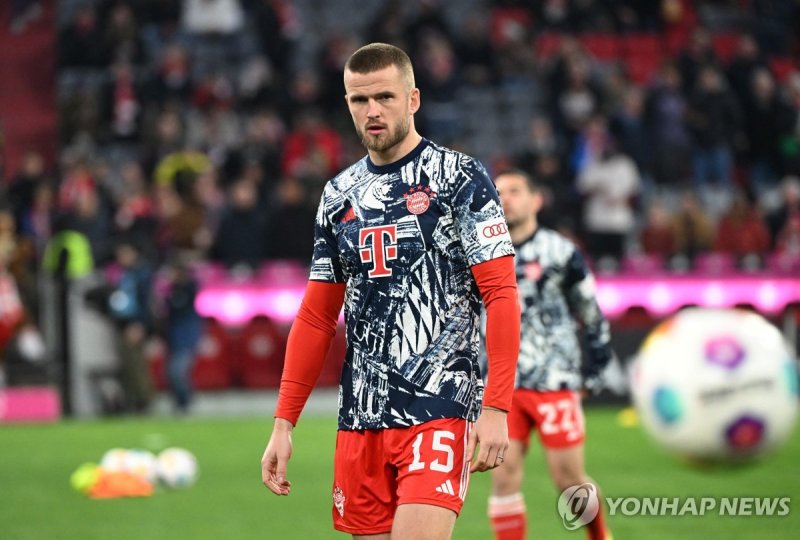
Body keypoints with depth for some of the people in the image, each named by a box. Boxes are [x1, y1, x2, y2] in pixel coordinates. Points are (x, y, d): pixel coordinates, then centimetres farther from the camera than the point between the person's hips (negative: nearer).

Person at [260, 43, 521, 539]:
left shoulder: (459, 177, -2)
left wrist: (496, 409, -15)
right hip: (361, 418, 6)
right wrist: (284, 423, 12)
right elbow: (316, 318, 18)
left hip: (439, 410, -6)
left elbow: (502, 296, -7)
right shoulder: (339, 195, 14)